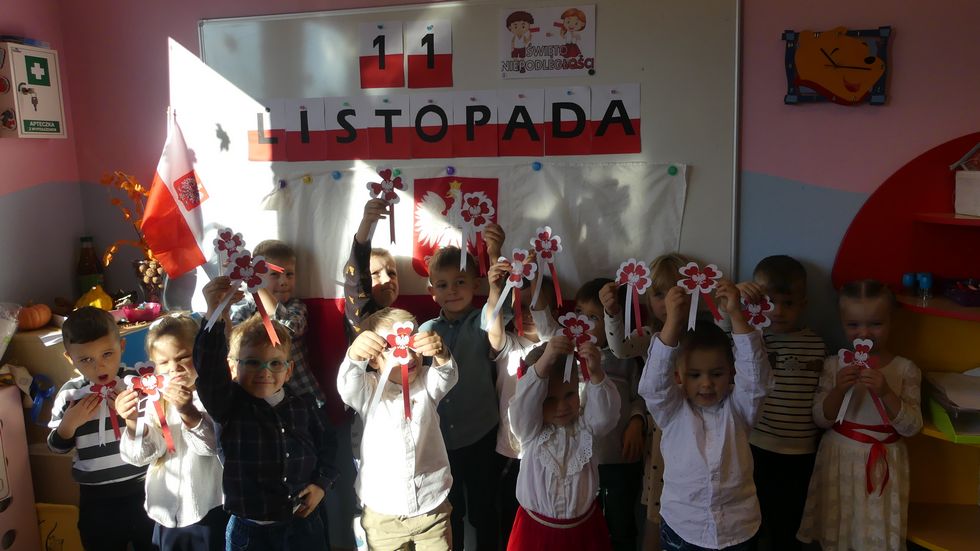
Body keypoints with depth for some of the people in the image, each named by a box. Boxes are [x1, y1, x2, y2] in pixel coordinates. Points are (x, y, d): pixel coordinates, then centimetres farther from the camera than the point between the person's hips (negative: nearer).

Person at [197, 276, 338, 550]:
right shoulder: (228, 405, -8)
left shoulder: (305, 406, 0)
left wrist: (322, 483, 0)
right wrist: (215, 315, -39)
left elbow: (326, 447, 14)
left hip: (303, 524, 2)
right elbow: (209, 369, -26)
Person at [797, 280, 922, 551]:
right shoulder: (834, 365, -4)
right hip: (840, 458, 1)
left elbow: (911, 427, -10)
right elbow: (821, 419, -6)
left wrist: (886, 392, -26)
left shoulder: (905, 369, -6)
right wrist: (839, 390, -24)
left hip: (882, 463, 0)